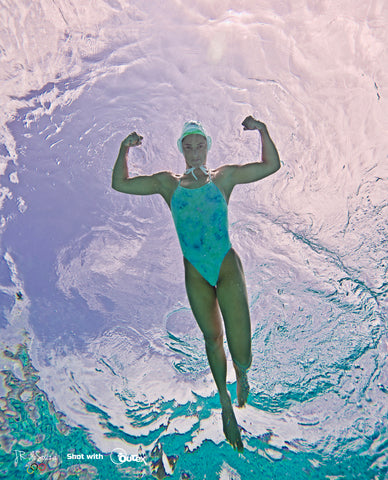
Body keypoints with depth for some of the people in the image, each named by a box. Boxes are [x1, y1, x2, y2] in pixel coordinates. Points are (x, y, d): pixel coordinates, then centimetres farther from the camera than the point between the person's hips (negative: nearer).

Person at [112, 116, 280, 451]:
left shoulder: (224, 177, 6)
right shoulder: (168, 183, 8)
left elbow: (272, 165, 7)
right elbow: (120, 184, 10)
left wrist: (262, 130, -4)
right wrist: (124, 150, -2)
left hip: (227, 267, -1)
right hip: (195, 273, 2)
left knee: (241, 354, -7)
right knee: (212, 338, 15)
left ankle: (241, 372, 34)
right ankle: (226, 404, 40)